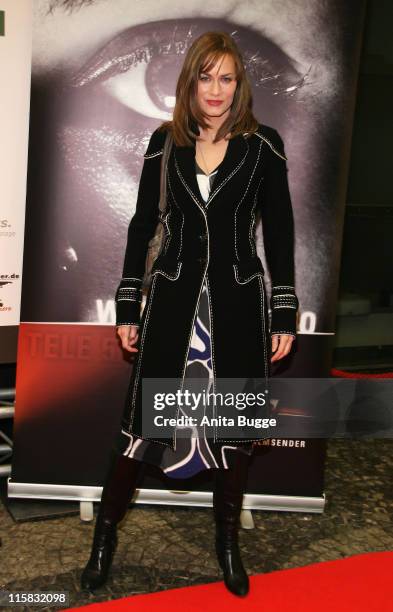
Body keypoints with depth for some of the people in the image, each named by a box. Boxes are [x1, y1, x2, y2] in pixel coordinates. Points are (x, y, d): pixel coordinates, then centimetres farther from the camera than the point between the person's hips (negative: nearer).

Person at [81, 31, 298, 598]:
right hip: (174, 296, 1)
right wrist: (127, 307, 4)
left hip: (238, 301, 0)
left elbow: (279, 230, 1)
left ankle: (228, 539, 30)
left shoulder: (263, 144, -1)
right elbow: (143, 223, 6)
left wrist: (285, 316, -2)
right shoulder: (165, 141, 3)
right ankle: (106, 531, 25)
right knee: (142, 419, 4)